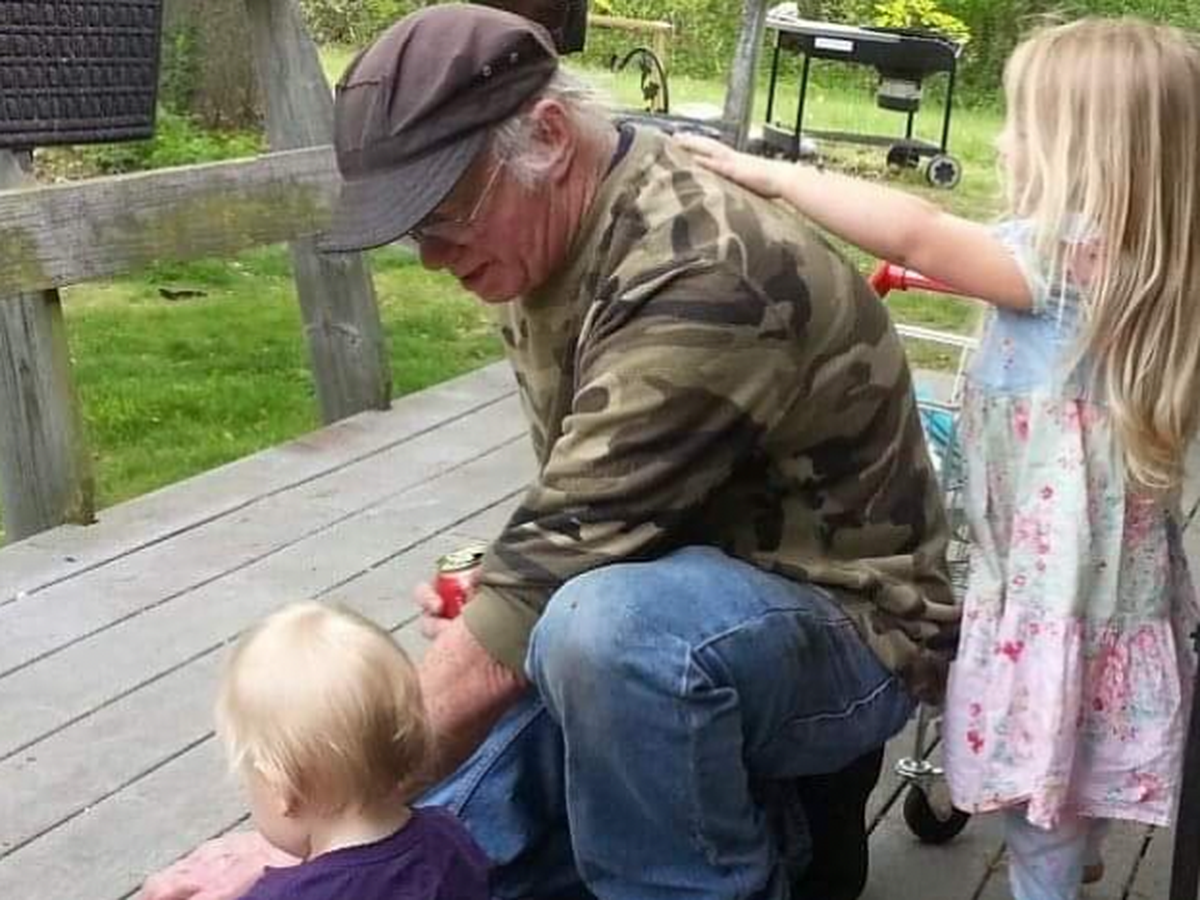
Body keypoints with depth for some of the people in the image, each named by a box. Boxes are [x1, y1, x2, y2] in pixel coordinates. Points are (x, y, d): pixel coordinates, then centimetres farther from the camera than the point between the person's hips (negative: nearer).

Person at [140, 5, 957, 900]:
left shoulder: (697, 274, -29)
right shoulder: (555, 243, 0)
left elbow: (553, 596, -32)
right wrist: (502, 585, -9)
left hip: (841, 629, -8)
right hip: (671, 612, 8)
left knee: (607, 625, -39)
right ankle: (766, 816, 11)